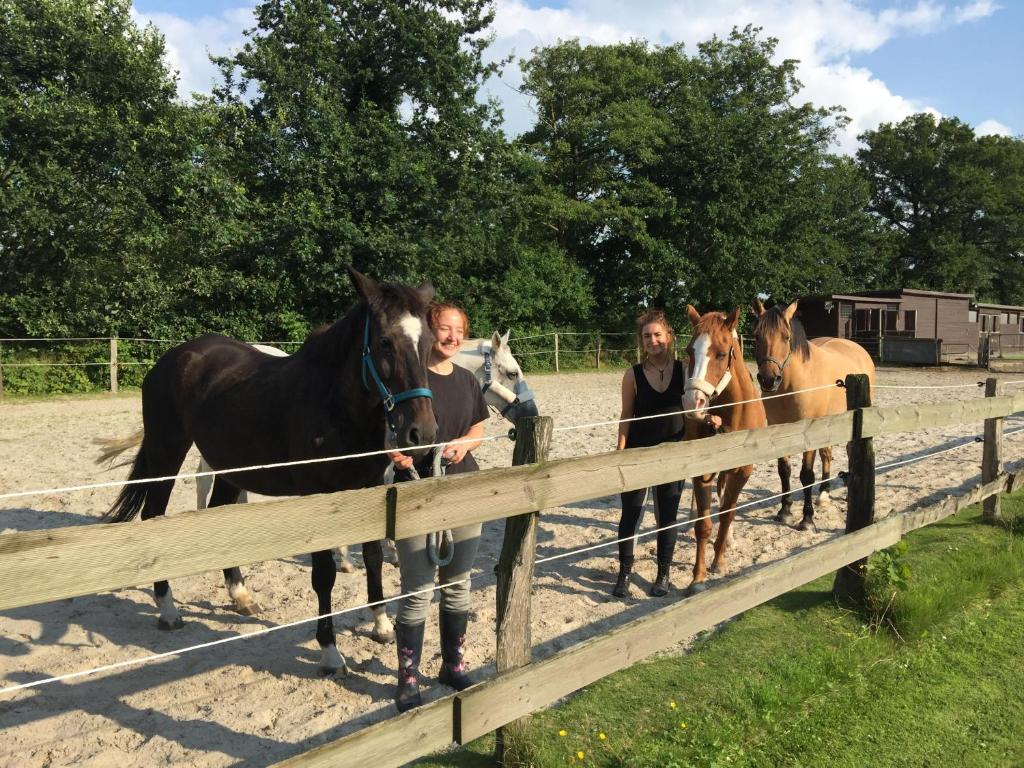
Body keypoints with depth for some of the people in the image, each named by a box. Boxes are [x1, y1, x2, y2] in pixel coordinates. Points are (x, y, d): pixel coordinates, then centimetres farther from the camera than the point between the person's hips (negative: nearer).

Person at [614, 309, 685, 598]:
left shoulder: (684, 370, -3)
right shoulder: (633, 375, -6)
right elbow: (626, 417, -2)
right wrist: (620, 453, -7)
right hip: (638, 453, -1)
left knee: (667, 515, 10)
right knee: (630, 513, 5)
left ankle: (664, 573, 25)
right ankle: (624, 571, 21)